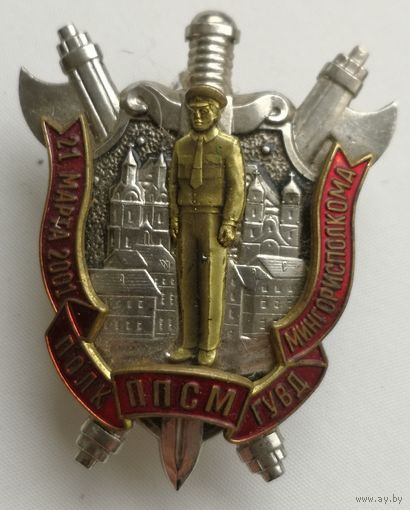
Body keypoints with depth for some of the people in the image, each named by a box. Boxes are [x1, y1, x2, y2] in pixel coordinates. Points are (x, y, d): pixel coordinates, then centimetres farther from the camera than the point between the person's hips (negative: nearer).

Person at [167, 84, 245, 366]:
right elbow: (174, 185, 11)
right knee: (187, 283, 5)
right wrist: (174, 218, -1)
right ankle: (189, 344, 15)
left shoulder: (229, 145, -4)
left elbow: (237, 188, -8)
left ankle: (209, 346, 11)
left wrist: (229, 225, -16)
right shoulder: (182, 145, 10)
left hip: (216, 224, -4)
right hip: (188, 223, 5)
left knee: (211, 285, -3)